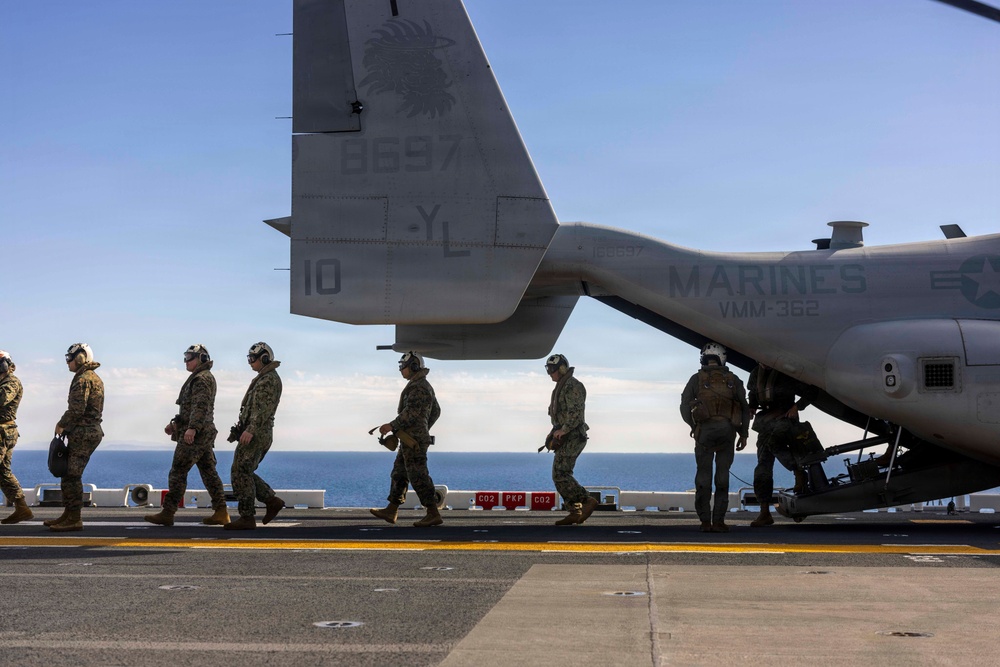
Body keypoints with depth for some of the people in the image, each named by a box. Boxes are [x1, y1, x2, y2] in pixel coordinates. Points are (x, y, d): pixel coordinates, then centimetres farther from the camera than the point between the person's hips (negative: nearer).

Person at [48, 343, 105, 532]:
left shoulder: (82, 380, -14)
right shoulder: (96, 379, 18)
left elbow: (76, 410, -21)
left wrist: (61, 424, -6)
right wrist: (67, 425, 15)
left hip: (82, 433, -10)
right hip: (93, 430, 10)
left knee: (72, 475, -7)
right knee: (70, 473, 15)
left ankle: (74, 519, -5)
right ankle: (69, 515, 20)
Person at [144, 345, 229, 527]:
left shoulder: (202, 379, -12)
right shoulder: (204, 378, 21)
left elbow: (200, 406, -25)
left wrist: (192, 428, -34)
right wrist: (175, 423, 25)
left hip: (194, 435, -10)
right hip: (205, 434, 10)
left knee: (178, 472, -7)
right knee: (209, 472, 7)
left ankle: (167, 514, -5)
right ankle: (221, 513, 5)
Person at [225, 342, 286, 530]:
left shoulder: (269, 379, -11)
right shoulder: (263, 379, 22)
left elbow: (264, 408, -22)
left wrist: (250, 430, -29)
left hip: (255, 435, -10)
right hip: (257, 435, 10)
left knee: (241, 473, -9)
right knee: (243, 473, 12)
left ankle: (246, 518, -8)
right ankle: (272, 501, 11)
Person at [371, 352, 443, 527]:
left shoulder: (418, 387, -15)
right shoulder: (425, 386, 19)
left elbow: (412, 412, -24)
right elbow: (436, 411, 26)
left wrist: (392, 425, -20)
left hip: (412, 440, -11)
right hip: (414, 439, 11)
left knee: (418, 476, -10)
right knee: (398, 473, 14)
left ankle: (433, 514, -10)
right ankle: (391, 511, 19)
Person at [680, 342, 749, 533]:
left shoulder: (697, 379, 7)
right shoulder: (733, 380, 11)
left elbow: (684, 407, 1)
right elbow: (745, 408, 9)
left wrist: (694, 426, 15)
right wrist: (743, 434, 14)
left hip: (704, 430, -1)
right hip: (727, 431, 1)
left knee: (703, 476, 4)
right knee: (722, 476, 5)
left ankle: (705, 521, 3)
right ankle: (718, 521, 2)